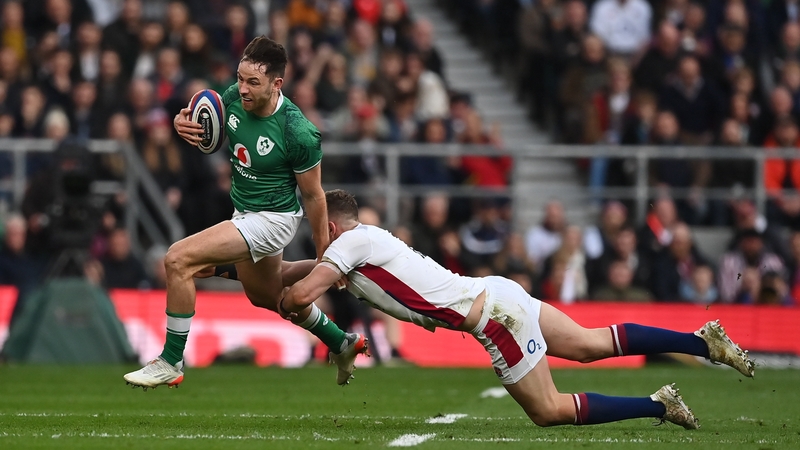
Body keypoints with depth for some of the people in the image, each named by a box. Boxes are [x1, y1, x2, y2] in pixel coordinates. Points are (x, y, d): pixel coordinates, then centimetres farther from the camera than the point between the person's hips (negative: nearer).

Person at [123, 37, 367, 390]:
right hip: (244, 212, 9)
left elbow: (313, 195, -16)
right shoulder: (234, 98, -12)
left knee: (179, 259, -20)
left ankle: (171, 363, -9)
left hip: (272, 218, -9)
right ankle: (341, 344, 52)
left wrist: (324, 255, -8)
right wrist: (182, 122, -18)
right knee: (265, 295, 30)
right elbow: (204, 128, 7)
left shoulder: (298, 133, -28)